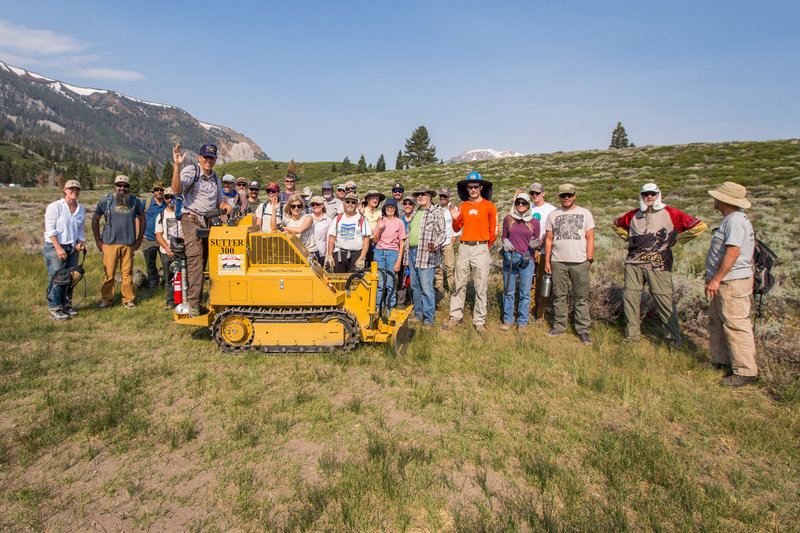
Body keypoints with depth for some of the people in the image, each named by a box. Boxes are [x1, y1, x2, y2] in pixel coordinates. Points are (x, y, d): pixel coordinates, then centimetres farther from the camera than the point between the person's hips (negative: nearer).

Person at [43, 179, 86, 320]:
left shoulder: (81, 210, 13)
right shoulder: (54, 207, -4)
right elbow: (50, 230, -9)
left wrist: (80, 243, 3)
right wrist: (58, 248, -16)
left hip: (73, 249, 6)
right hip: (55, 247, -5)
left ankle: (66, 305, 19)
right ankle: (54, 309, 0)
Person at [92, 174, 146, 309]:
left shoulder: (135, 201, 9)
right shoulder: (106, 200, 4)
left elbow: (142, 220, 19)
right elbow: (95, 219, 11)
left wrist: (139, 239, 12)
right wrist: (98, 240, 6)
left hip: (129, 244, 1)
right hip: (110, 243, -1)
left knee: (127, 273, 3)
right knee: (108, 273, -1)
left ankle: (128, 300, 13)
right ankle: (106, 300, 12)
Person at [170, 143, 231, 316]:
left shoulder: (215, 177, 18)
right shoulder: (190, 171, -2)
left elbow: (219, 199, 27)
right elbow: (177, 190, -19)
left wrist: (224, 205, 4)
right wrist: (177, 165, -28)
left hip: (209, 222, 6)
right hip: (192, 219, -6)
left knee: (203, 260, 6)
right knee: (195, 258, -15)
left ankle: (199, 300, 14)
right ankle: (193, 304, -14)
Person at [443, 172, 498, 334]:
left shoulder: (489, 206, 1)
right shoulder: (462, 206, 12)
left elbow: (494, 230, 4)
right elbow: (457, 229, 17)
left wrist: (486, 246, 9)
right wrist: (455, 218, -2)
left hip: (481, 249, -3)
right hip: (464, 247, 3)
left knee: (481, 287, -1)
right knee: (459, 284, 7)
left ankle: (480, 321, 6)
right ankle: (456, 316, 15)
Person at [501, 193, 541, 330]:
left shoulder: (534, 222, 5)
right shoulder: (508, 219, 6)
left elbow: (536, 241, 12)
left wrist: (535, 245, -10)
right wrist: (505, 243, -5)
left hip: (527, 261, 0)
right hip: (509, 260, 1)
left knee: (525, 292, 3)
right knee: (508, 291, 7)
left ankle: (522, 322, 15)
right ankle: (508, 320, 19)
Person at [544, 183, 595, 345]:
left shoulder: (585, 213, 9)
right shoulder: (553, 215, 12)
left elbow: (590, 238, 7)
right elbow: (549, 239, 12)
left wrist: (589, 259, -2)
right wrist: (547, 261, 6)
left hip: (580, 262, -1)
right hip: (558, 262, 2)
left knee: (582, 297, -1)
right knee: (559, 296, 5)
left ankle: (583, 329, 6)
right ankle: (559, 326, 14)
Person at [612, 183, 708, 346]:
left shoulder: (670, 214, 2)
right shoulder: (634, 215, 13)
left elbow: (700, 226, 1)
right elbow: (616, 224, 33)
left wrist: (675, 240, 3)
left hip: (658, 264, -4)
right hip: (633, 263, 4)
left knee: (664, 299, -5)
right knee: (630, 297, 4)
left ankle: (673, 337, 9)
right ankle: (632, 334, 17)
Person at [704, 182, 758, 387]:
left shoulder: (735, 220, -17)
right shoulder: (731, 219, 16)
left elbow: (733, 253, -25)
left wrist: (716, 279, -25)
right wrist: (714, 278, 22)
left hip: (732, 283, -11)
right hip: (724, 282, 11)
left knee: (736, 327, -6)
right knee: (717, 322, 19)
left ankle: (746, 371, 1)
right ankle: (722, 360, 31)